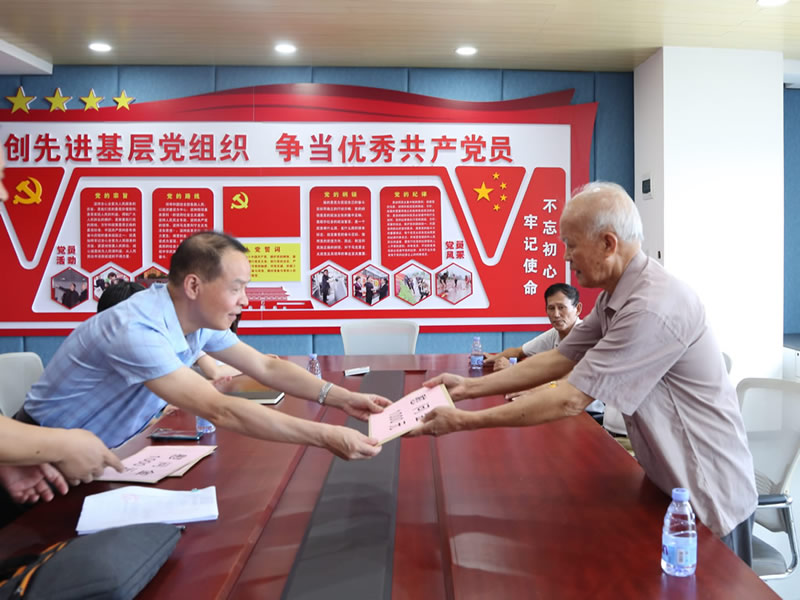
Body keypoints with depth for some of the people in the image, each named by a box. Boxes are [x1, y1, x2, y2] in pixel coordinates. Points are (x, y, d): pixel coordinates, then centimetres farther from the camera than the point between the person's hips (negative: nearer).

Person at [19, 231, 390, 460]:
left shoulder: (200, 320, -9)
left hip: (106, 451, 7)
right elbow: (221, 412, -40)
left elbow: (266, 367, -2)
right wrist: (326, 437, -41)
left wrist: (341, 397, -14)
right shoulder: (136, 331, -34)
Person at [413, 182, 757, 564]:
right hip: (671, 484, 9)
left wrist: (464, 421, -24)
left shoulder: (653, 307, -30)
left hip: (708, 497, -9)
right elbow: (559, 360, 3)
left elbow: (570, 400, -29)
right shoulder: (614, 298, 2)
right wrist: (471, 386, -3)